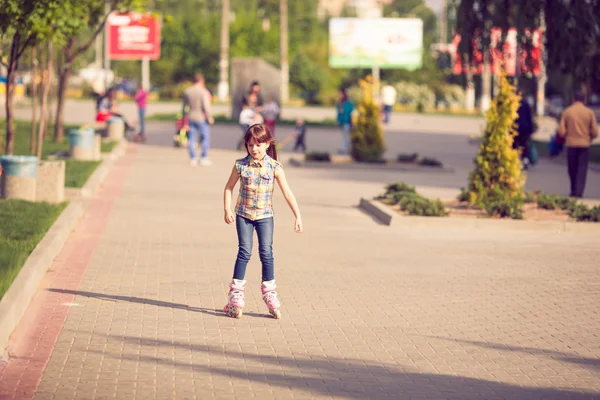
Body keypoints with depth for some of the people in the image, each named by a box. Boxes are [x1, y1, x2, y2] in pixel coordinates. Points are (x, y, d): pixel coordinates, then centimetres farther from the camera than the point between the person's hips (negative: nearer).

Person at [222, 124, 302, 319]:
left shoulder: (274, 167, -6)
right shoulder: (241, 165, -4)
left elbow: (287, 193, -5)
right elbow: (229, 187, 7)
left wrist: (298, 216, -8)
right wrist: (227, 210, -3)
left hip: (265, 215, 0)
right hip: (243, 215, 0)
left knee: (266, 252, -3)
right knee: (244, 252, -4)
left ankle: (269, 294, 7)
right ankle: (236, 295, 2)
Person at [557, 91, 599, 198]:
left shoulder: (566, 112, -2)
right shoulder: (589, 112, -2)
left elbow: (561, 132, -6)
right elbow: (595, 132, -3)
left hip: (570, 144, 1)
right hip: (584, 144, -1)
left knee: (572, 169, 13)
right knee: (582, 169, 1)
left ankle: (574, 191, 20)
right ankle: (579, 192, -9)